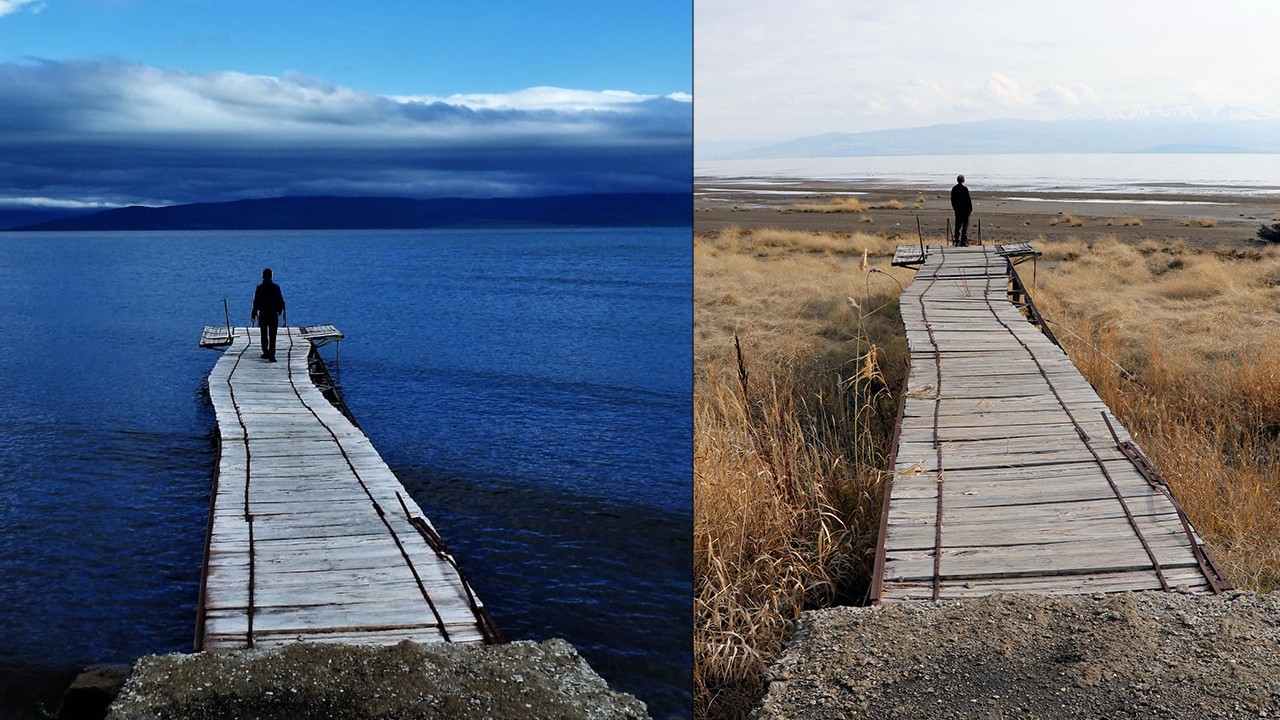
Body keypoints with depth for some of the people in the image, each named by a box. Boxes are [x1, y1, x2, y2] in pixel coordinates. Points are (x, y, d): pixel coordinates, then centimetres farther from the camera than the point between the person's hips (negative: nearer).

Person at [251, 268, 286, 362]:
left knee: (264, 336, 16)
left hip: (263, 315, 0)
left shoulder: (259, 288, -8)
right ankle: (271, 356, -8)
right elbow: (281, 301, 0)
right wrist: (279, 310, 18)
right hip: (273, 315, 0)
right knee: (272, 337, 0)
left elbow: (256, 302, -8)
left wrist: (253, 315, -2)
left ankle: (266, 353, 22)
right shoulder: (276, 287, -5)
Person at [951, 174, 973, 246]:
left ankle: (957, 241, 9)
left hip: (957, 210, 5)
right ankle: (964, 241, -4)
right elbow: (968, 200, -12)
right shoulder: (965, 189, -14)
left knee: (958, 226, 10)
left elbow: (952, 200, 12)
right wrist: (971, 209, -5)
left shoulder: (954, 189, 5)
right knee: (965, 226, -1)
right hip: (965, 210, -5)